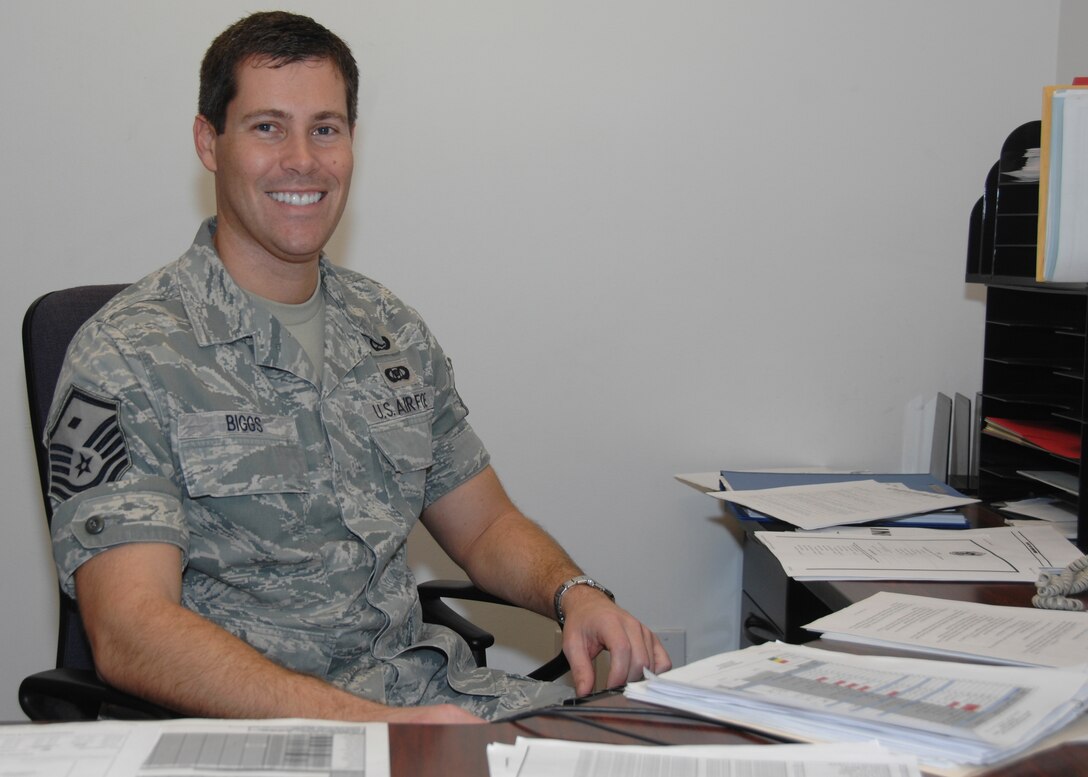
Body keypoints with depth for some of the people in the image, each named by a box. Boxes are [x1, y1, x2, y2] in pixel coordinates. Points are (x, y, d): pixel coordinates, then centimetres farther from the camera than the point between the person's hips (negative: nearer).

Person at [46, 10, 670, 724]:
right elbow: (129, 632, -19)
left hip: (432, 688, 6)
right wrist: (372, 723, -30)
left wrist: (573, 590, -4)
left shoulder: (396, 331, 12)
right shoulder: (127, 358, -9)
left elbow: (485, 526, 19)